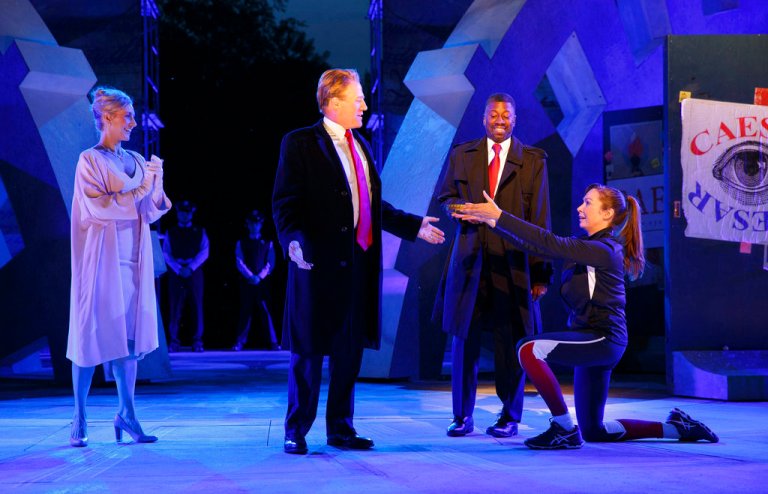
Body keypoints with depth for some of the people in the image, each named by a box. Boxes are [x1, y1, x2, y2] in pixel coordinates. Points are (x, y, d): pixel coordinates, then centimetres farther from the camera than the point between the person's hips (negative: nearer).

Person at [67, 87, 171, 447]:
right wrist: (141, 189, -12)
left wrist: (157, 182, -7)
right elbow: (100, 207, -14)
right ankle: (80, 419, 5)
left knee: (130, 336, 4)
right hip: (101, 258, -6)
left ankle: (127, 413, 9)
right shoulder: (89, 160, -3)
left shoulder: (136, 161, 13)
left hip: (132, 260, 6)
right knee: (92, 334, -3)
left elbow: (150, 213, 10)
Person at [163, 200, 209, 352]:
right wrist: (179, 269, -11)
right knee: (175, 306, -4)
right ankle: (174, 342, -4)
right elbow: (166, 253, 4)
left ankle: (197, 341, -2)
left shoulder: (200, 232, 13)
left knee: (197, 306, -3)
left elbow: (204, 252, 2)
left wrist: (190, 268, -11)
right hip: (176, 272, 0)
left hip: (194, 271, 0)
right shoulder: (170, 232, 13)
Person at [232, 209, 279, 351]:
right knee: (245, 311, 0)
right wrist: (251, 276, -13)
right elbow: (240, 263, 1)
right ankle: (240, 342, 2)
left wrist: (260, 277, -11)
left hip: (262, 282, 0)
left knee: (265, 312, -4)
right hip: (246, 282, 0)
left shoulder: (267, 244, 12)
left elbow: (270, 263, 4)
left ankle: (272, 343, -4)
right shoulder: (241, 243, 11)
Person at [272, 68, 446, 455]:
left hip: (360, 263, 7)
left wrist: (414, 226, 23)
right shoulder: (300, 144, -5)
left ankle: (341, 429, 21)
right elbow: (285, 203, -11)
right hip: (320, 263, -7)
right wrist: (293, 239, -27)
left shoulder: (360, 146, 17)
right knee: (309, 351, 0)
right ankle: (296, 432, 10)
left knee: (350, 350, 11)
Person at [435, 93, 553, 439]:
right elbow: (446, 196, 17)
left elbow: (539, 218, 2)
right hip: (469, 259, 2)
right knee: (464, 336, 2)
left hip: (513, 262, -2)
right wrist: (464, 209, -8)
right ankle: (462, 416, 12)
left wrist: (540, 271, -4)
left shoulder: (533, 160, 6)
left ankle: (510, 416, 12)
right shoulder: (462, 155, 12)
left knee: (511, 339, 1)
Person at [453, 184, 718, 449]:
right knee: (593, 431, 13)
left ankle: (564, 429, -15)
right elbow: (537, 246, 8)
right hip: (594, 341, 10)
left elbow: (550, 243, -24)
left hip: (602, 339, -10)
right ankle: (674, 427, 24)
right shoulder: (586, 246, 13)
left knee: (529, 349, -24)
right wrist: (492, 222, 3)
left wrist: (500, 216, -25)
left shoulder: (602, 250, -15)